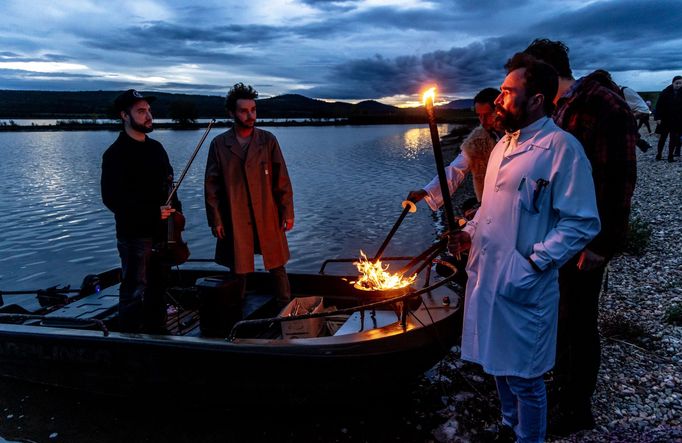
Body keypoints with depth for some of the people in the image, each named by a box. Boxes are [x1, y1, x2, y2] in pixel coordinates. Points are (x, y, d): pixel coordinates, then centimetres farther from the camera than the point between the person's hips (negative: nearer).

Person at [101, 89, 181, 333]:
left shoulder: (156, 148, 12)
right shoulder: (116, 154, -10)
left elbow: (169, 184, 19)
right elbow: (112, 199, -16)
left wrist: (175, 210, 3)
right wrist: (153, 213, -19)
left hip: (162, 231, 7)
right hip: (134, 235, -7)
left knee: (157, 287, 16)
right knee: (134, 292, 0)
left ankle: (157, 332, 30)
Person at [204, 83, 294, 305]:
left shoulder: (268, 140, 1)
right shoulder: (219, 144, 0)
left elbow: (282, 180, 1)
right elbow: (212, 186, 2)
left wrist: (287, 213, -2)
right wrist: (215, 220, -2)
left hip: (268, 218, 0)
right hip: (234, 221, 0)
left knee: (277, 268, 8)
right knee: (238, 271, 12)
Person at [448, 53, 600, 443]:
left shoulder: (561, 147, -15)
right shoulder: (505, 143, 11)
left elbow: (582, 222, -18)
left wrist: (534, 264, -23)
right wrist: (469, 233, 6)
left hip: (523, 286, -8)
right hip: (487, 275, 8)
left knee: (524, 377, 8)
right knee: (499, 364, 23)